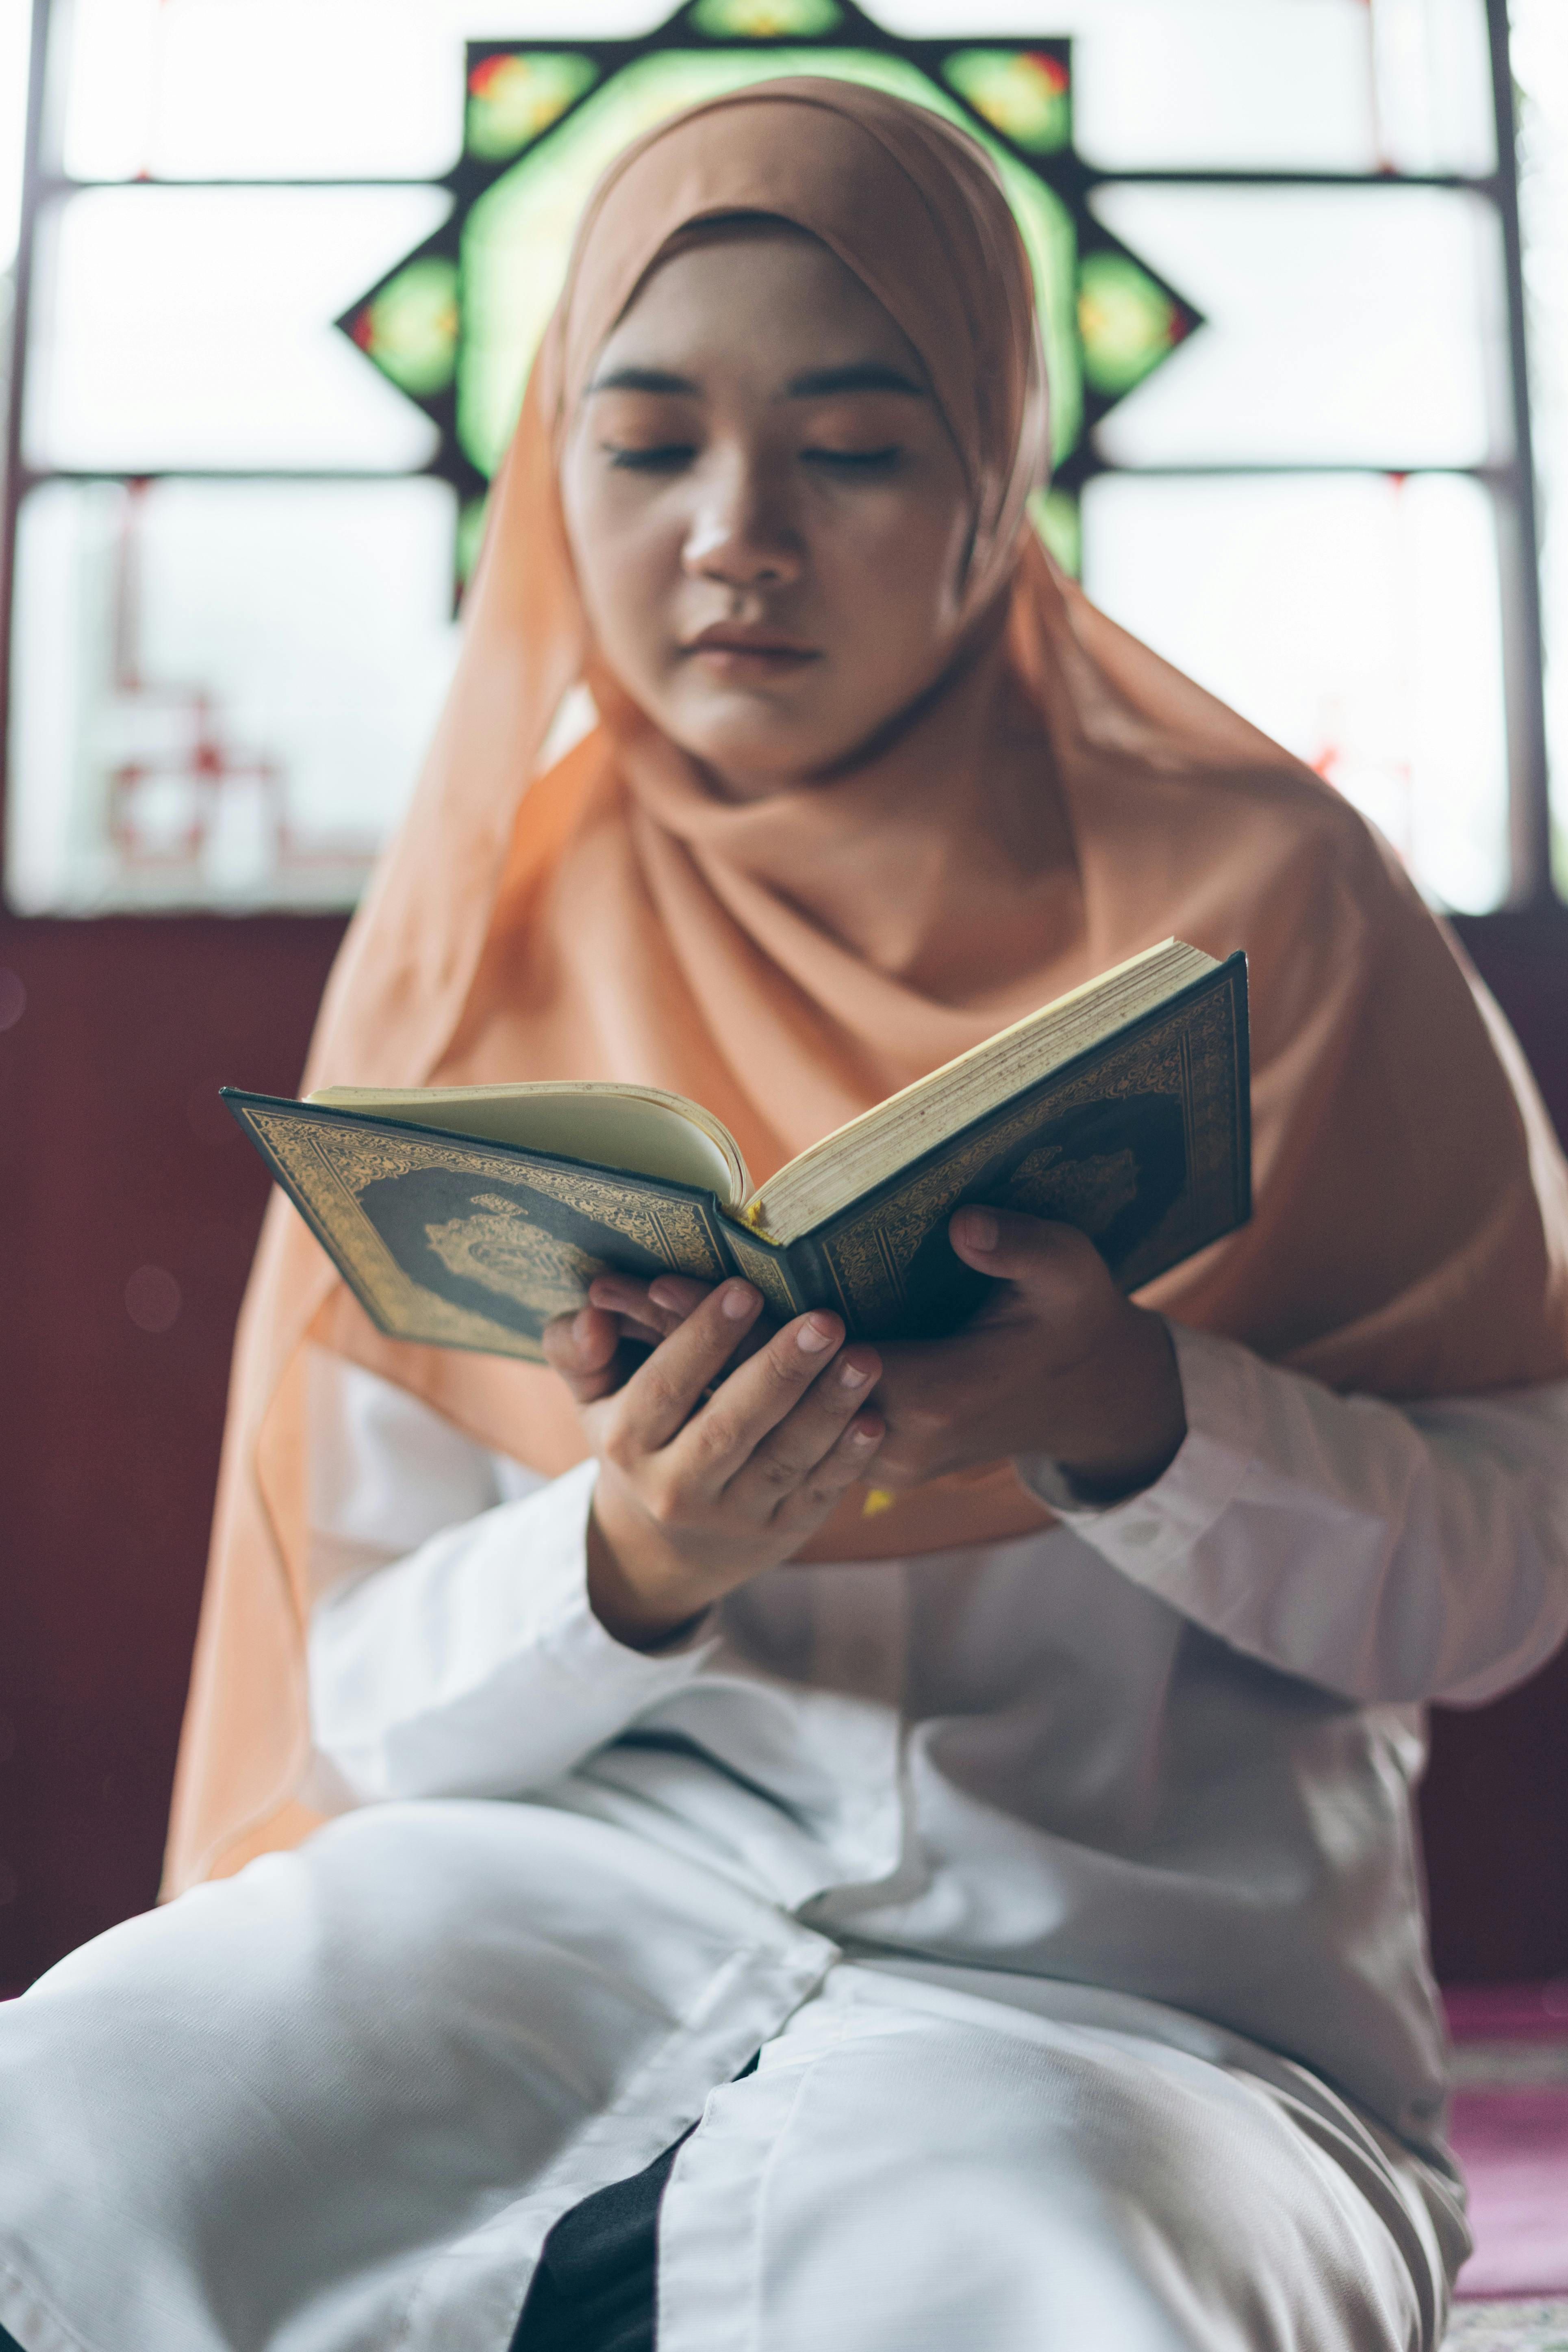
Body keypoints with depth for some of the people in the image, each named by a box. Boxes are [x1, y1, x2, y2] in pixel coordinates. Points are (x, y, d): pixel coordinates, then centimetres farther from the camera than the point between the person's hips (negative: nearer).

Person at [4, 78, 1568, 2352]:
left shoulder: (1258, 887, 0)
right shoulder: (485, 950, 4)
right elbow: (374, 1688, 5)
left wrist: (1137, 1417, -20)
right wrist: (628, 1566, -17)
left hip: (1131, 1952, -1)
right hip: (572, 1864, 2)